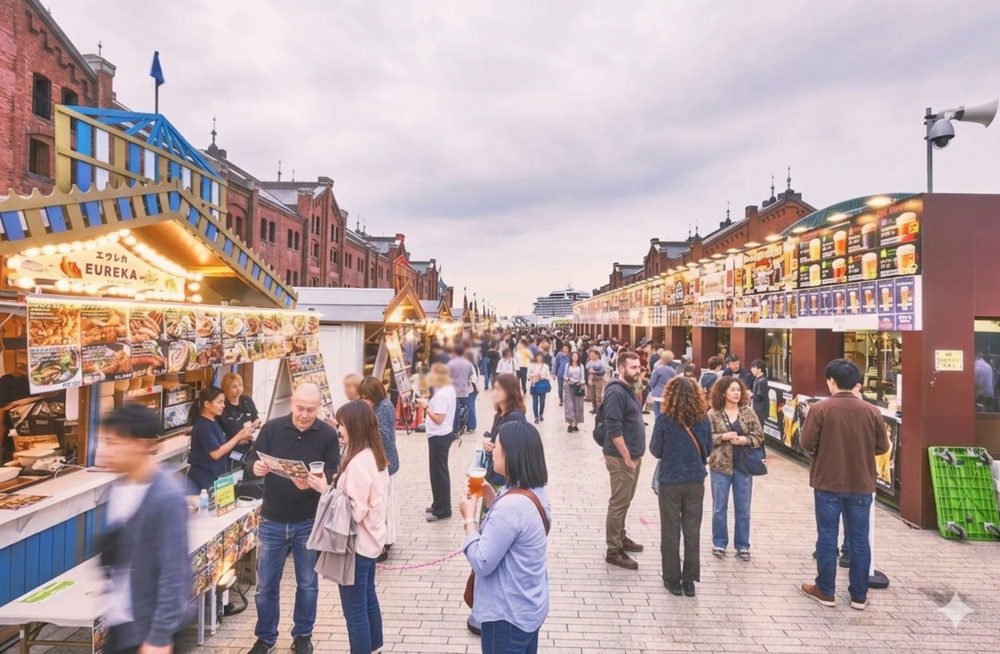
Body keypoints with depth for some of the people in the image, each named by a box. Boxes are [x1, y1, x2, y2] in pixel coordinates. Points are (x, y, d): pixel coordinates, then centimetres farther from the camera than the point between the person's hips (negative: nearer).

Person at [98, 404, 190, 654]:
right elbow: (117, 552, 11)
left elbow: (173, 574, -22)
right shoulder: (119, 486, 1)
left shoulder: (166, 498, -24)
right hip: (120, 620, 7)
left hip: (148, 624, -7)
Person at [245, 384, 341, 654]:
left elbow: (333, 476, -10)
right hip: (272, 521, 1)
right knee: (266, 585, 13)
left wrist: (313, 483, -31)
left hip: (309, 522, -1)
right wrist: (255, 468, -26)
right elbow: (250, 463, -3)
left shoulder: (328, 435, -8)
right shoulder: (272, 428, -5)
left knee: (308, 584, 15)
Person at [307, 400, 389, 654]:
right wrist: (336, 487, 3)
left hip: (357, 544, -10)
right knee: (368, 598, 25)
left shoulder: (358, 462, -26)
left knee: (355, 610, 7)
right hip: (371, 539, 10)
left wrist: (325, 490, -22)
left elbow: (355, 511, -26)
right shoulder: (376, 456, 3)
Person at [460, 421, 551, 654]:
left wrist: (469, 519, -15)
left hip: (508, 614, -9)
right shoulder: (536, 493, -2)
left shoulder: (512, 504, -31)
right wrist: (492, 500, 0)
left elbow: (482, 563, -25)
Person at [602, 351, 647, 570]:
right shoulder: (616, 392, -19)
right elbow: (614, 429, -24)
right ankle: (614, 551, 7)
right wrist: (626, 457, -21)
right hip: (622, 457, -10)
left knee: (625, 500, 20)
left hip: (632, 455, 10)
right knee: (619, 502, -2)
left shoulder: (628, 389, 12)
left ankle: (621, 537, 34)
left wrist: (633, 455, 17)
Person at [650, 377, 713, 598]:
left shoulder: (664, 418, -14)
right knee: (692, 531, 13)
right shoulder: (702, 419, -6)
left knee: (671, 532, 10)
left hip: (670, 480, -2)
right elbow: (708, 450, 5)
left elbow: (655, 450, -7)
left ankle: (672, 579, 18)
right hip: (695, 480, 2)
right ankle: (689, 580, 21)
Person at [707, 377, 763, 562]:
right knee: (719, 508, 9)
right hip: (720, 466, -2)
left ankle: (742, 545, 24)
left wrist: (745, 440, -15)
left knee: (743, 509, 11)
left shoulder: (749, 412, 0)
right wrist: (724, 437, -19)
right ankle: (719, 543, 24)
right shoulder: (713, 414, -6)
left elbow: (759, 436, 2)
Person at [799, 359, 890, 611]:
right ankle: (859, 595, 21)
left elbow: (806, 443, -12)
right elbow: (882, 447, 4)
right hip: (861, 485, 3)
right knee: (859, 540, 11)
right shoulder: (871, 411, -3)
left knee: (827, 537, 7)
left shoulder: (820, 408, -13)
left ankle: (825, 591, 17)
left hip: (828, 483, -3)